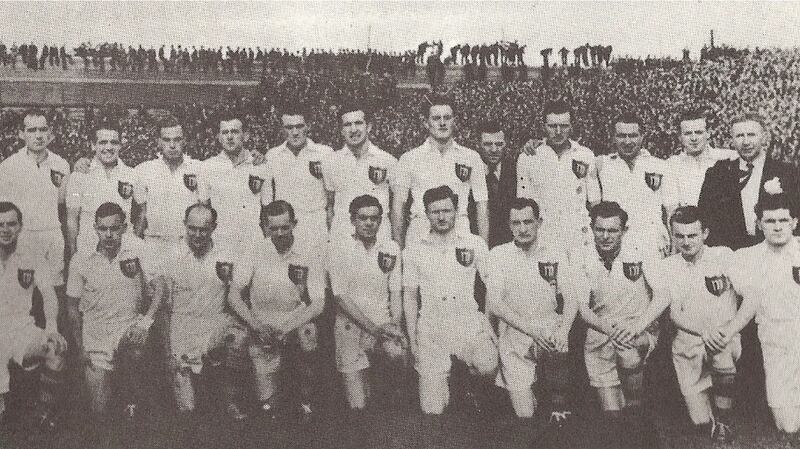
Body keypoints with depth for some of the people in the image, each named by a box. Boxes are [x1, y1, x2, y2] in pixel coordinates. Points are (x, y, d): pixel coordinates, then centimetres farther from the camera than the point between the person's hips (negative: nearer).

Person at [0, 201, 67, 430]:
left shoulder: (33, 261, 10)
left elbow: (48, 294, -3)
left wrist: (51, 325, -23)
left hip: (22, 328, 1)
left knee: (58, 346, -32)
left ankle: (46, 412, -16)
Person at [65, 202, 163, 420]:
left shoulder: (138, 250, -7)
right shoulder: (80, 260, -6)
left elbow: (159, 286, -3)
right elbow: (73, 306, 2)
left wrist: (148, 317, -19)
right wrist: (80, 348, -1)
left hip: (130, 330, 2)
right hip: (96, 340, -2)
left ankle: (132, 402, -1)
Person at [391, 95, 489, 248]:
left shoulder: (471, 158, 10)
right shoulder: (409, 159, 6)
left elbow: (481, 205, 10)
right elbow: (398, 206, 7)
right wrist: (399, 249, 2)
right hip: (419, 237, -1)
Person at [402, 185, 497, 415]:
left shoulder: (475, 244, 6)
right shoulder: (414, 251, 7)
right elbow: (410, 297, 10)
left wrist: (490, 327, -1)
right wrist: (412, 341, 5)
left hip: (470, 323, 0)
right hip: (431, 329, 0)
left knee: (488, 366, -32)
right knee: (433, 409, -7)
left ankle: (474, 388, 3)